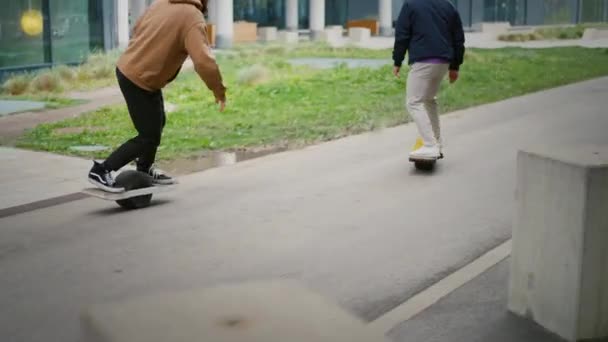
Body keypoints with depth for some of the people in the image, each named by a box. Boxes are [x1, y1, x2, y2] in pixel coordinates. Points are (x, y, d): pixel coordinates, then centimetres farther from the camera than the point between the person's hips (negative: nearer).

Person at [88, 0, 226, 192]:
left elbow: (137, 28, 18)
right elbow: (204, 61, -28)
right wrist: (219, 90, -14)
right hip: (140, 80, -9)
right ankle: (101, 171, 4)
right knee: (149, 137, 0)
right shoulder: (193, 18, -19)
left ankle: (144, 170, 37)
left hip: (128, 69, 9)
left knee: (156, 123, 23)